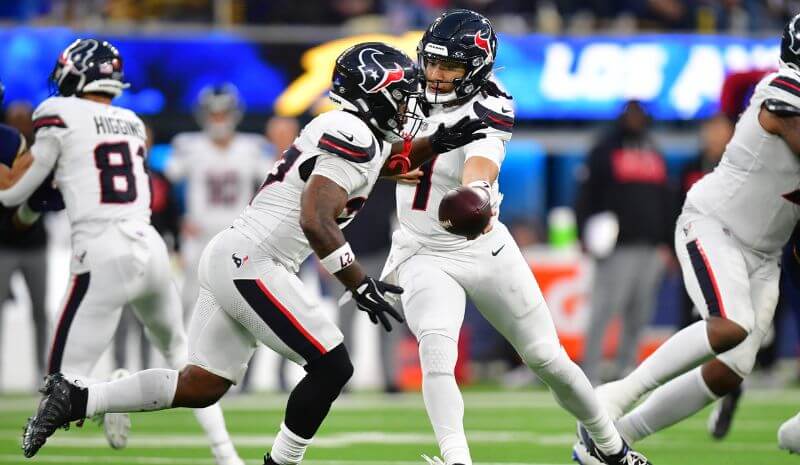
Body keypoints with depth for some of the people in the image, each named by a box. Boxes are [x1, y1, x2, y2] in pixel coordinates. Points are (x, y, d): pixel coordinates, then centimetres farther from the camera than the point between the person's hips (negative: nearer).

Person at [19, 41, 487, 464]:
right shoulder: (350, 135, -14)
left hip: (228, 257, 10)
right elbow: (316, 221, -23)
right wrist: (361, 285, -24)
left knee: (202, 386, 11)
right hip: (252, 263, -10)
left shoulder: (346, 129, 15)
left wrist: (438, 143, 18)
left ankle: (75, 399, 12)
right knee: (331, 366, -7)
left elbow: (385, 161, 36)